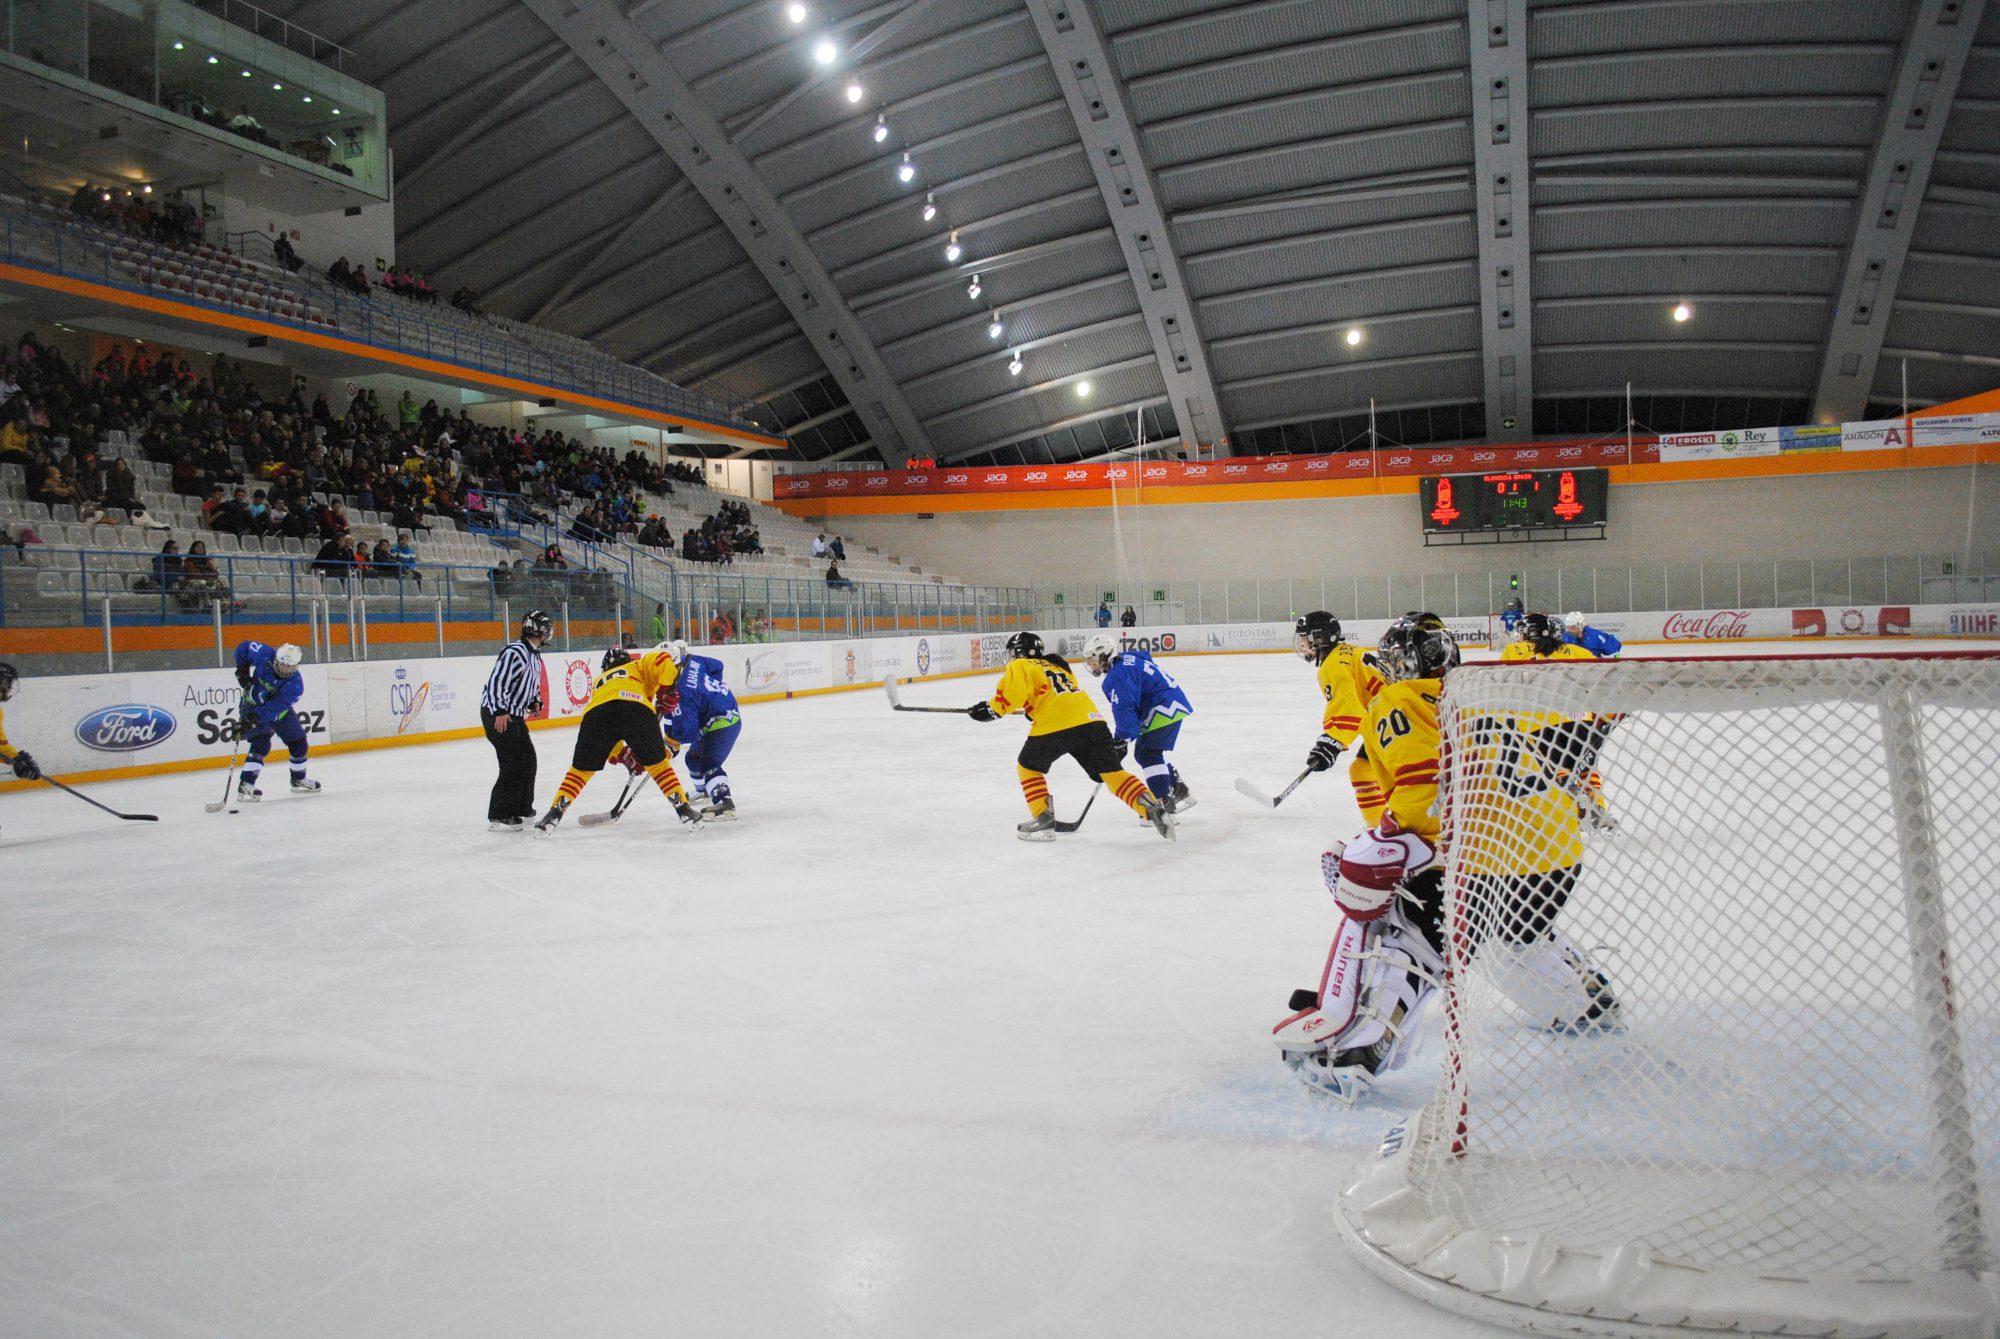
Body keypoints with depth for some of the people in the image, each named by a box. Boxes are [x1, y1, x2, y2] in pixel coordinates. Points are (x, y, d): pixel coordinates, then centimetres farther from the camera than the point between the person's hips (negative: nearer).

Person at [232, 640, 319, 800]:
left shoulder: (295, 684, -29)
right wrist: (242, 671, -14)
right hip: (253, 705, -2)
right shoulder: (265, 655, -27)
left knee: (299, 743, 5)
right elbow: (243, 647, -7)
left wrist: (251, 720, -44)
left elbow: (273, 708, -36)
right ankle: (245, 785, -22)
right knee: (261, 745, -21)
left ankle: (299, 780, 26)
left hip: (280, 710, 2)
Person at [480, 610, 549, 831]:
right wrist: (500, 712, -29)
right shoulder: (514, 652, -18)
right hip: (496, 713, -10)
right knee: (514, 763, -13)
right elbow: (495, 682, -24)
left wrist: (535, 701, 8)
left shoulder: (535, 655, 13)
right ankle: (498, 817, -10)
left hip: (514, 714, 10)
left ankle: (522, 809, 29)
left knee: (528, 759, 16)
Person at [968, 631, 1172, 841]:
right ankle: (1153, 809, -7)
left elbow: (1013, 692, -5)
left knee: (1028, 766, 17)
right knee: (1112, 771, 9)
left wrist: (991, 708, 6)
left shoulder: (1020, 666, 12)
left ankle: (1043, 819, 10)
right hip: (1091, 719, 6)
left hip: (1055, 725, -6)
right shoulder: (1058, 666, 35)